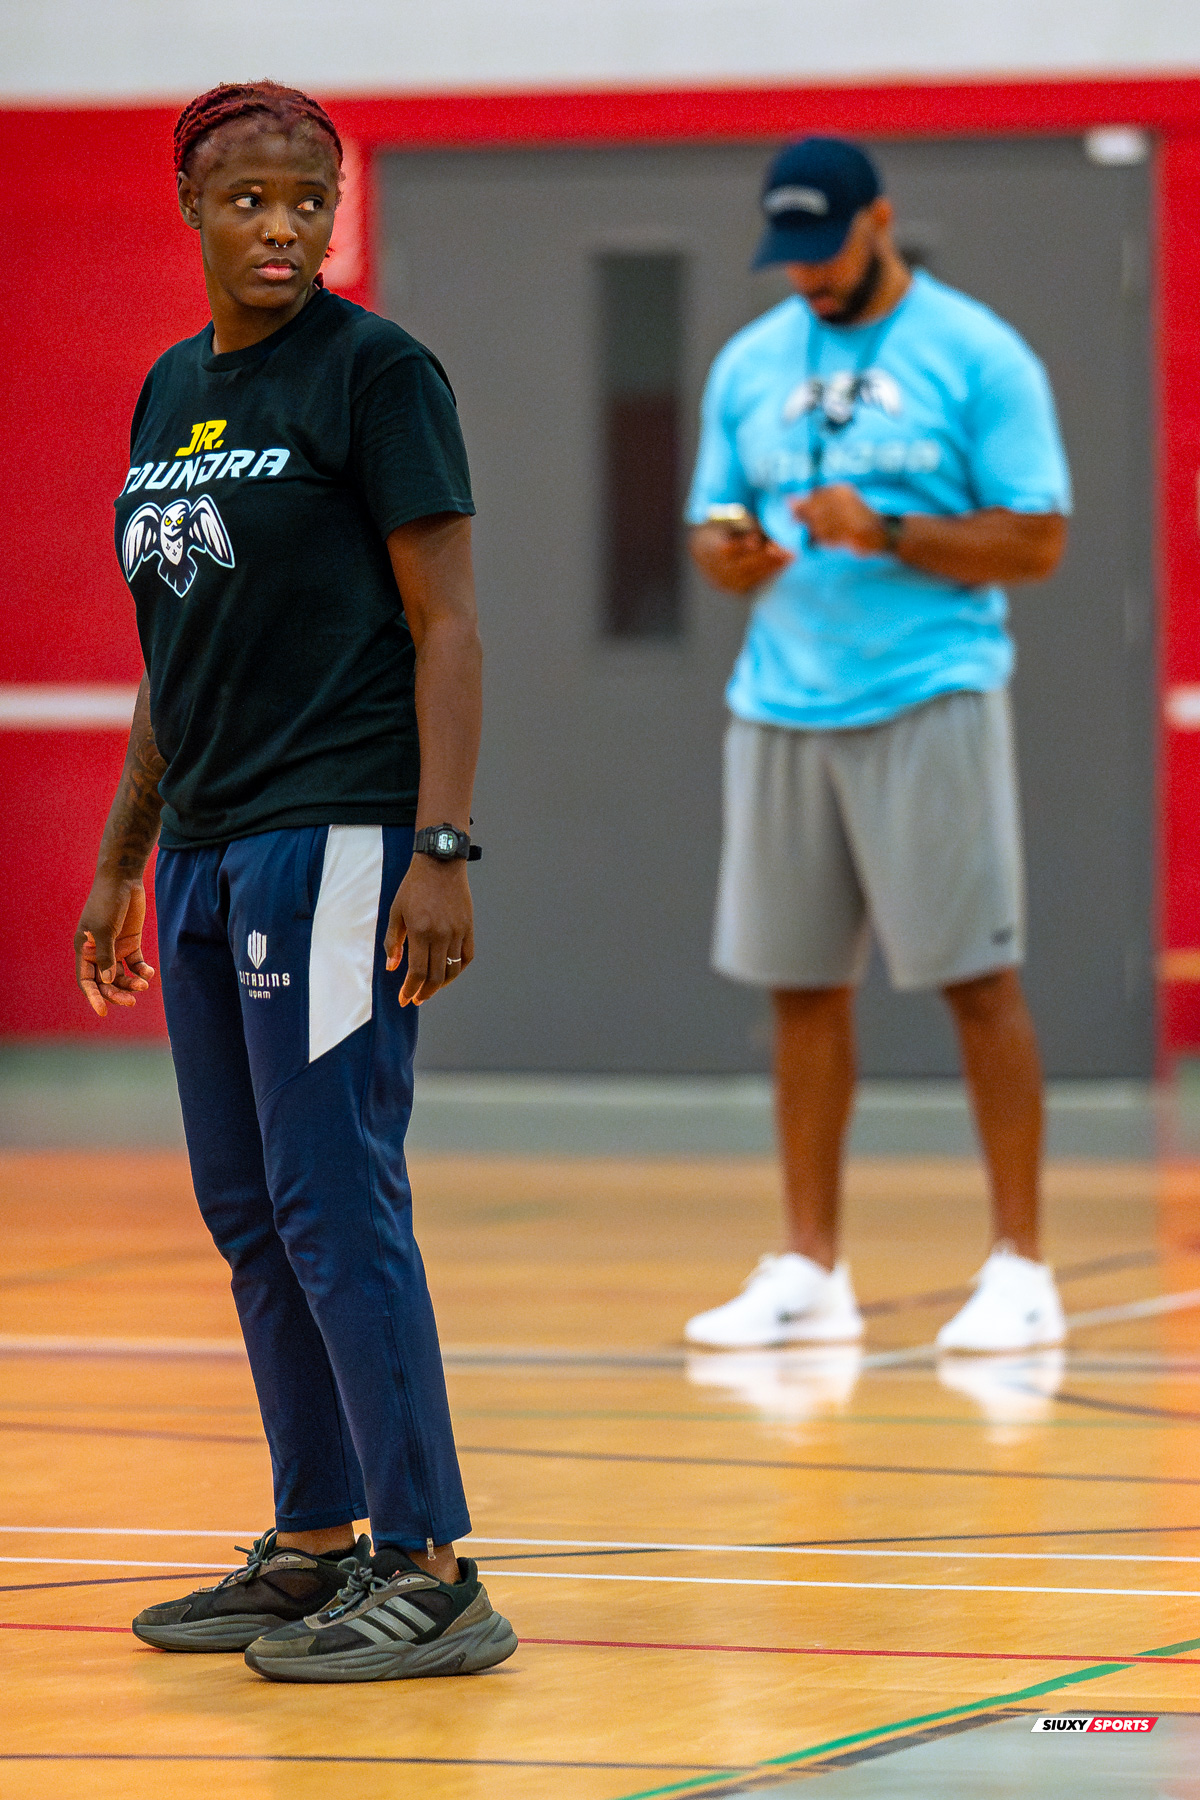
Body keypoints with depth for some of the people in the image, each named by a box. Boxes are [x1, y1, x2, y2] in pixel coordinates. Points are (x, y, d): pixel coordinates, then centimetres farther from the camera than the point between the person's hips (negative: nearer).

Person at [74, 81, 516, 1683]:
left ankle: (432, 1575, -7)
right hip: (208, 849, 8)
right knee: (248, 1214, 10)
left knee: (336, 1205, -10)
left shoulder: (375, 371, -7)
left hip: (335, 839, -8)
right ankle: (316, 1551, 18)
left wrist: (443, 852, -18)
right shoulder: (171, 391, 15)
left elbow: (445, 623, -10)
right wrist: (122, 861, 20)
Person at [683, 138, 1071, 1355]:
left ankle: (1020, 1267, 0)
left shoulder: (975, 356, -2)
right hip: (781, 706, 5)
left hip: (929, 700, -5)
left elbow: (1036, 541, -6)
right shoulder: (749, 365, 14)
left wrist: (887, 535, -18)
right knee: (802, 988, 6)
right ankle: (810, 1274, 12)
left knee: (976, 977, -5)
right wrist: (734, 558, -7)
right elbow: (711, 531, 16)